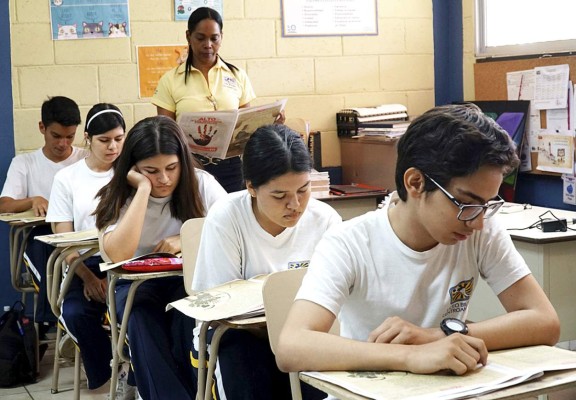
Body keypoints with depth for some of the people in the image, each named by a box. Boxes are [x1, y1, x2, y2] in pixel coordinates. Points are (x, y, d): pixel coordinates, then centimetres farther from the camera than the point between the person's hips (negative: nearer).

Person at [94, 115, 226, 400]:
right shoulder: (117, 196, -9)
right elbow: (118, 256, -28)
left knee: (188, 318, -33)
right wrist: (144, 189, -26)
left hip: (190, 279, 0)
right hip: (137, 284, 0)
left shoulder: (201, 184, -6)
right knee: (143, 320, -34)